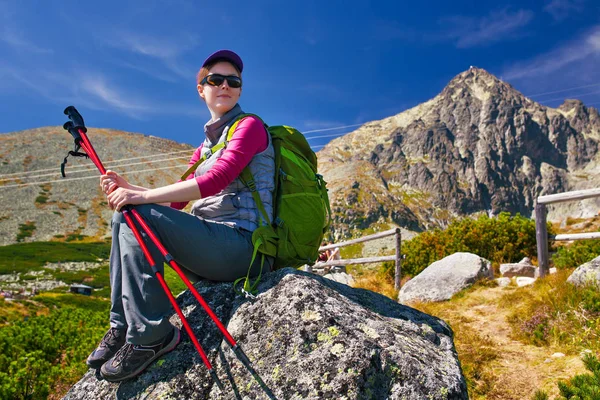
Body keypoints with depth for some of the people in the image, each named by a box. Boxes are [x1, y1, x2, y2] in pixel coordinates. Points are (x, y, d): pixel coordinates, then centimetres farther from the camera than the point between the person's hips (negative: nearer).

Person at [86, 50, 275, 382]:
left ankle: (150, 333, -15)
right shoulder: (204, 148, 22)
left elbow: (217, 180, -18)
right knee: (124, 215, 2)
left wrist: (141, 196, -19)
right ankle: (122, 326, 3)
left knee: (138, 214, -21)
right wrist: (128, 188, -2)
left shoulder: (250, 126, -2)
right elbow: (176, 202, 14)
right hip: (211, 248, 8)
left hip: (244, 245, -8)